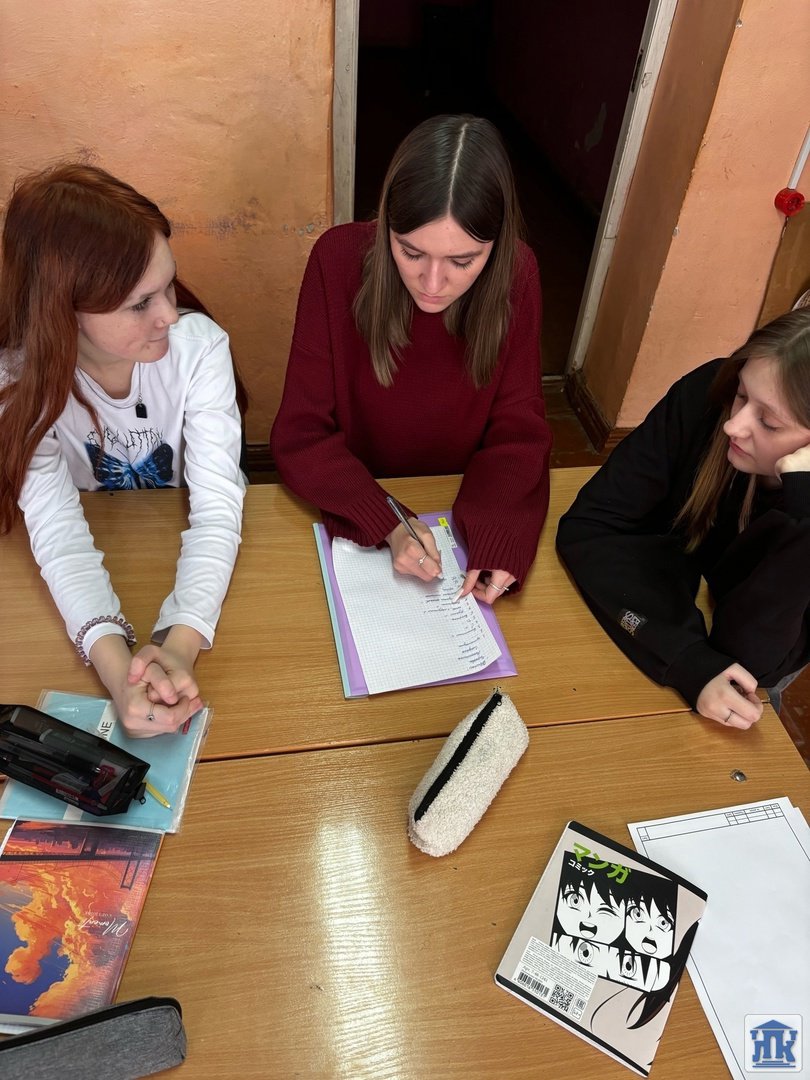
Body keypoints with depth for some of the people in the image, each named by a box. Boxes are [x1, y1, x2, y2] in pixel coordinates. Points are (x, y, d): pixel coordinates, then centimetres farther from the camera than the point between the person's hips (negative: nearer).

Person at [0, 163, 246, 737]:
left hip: (192, 557, 0)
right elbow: (60, 536, -28)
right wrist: (117, 667, -46)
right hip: (97, 574, 1)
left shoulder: (198, 345, -23)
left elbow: (217, 506, -29)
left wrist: (181, 643, -45)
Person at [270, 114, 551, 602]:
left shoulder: (517, 274, -14)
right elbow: (301, 433, -15)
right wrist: (388, 523, -29)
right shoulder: (340, 259, -19)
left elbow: (518, 429, -8)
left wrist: (497, 534, -26)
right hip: (352, 513, -3)